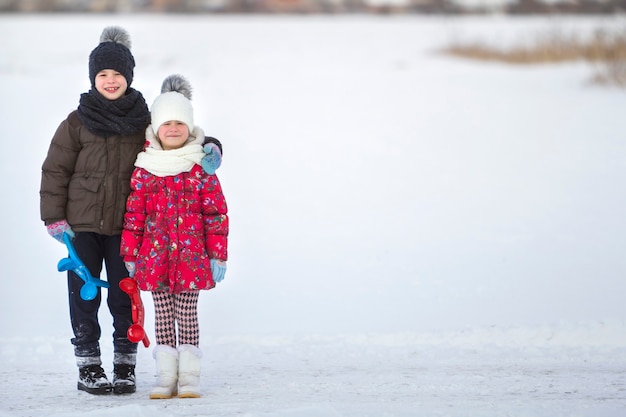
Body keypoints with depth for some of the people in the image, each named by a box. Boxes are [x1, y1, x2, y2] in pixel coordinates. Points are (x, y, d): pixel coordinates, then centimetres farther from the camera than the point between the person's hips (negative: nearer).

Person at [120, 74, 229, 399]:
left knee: (187, 314, 2)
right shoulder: (144, 171, 1)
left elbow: (216, 213, 1)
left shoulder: (201, 169, -1)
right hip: (155, 256, 1)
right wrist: (130, 255, 2)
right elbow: (133, 215, 4)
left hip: (191, 256, -1)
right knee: (162, 315, 6)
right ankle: (165, 376, 12)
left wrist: (218, 254, -1)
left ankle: (188, 376, 9)